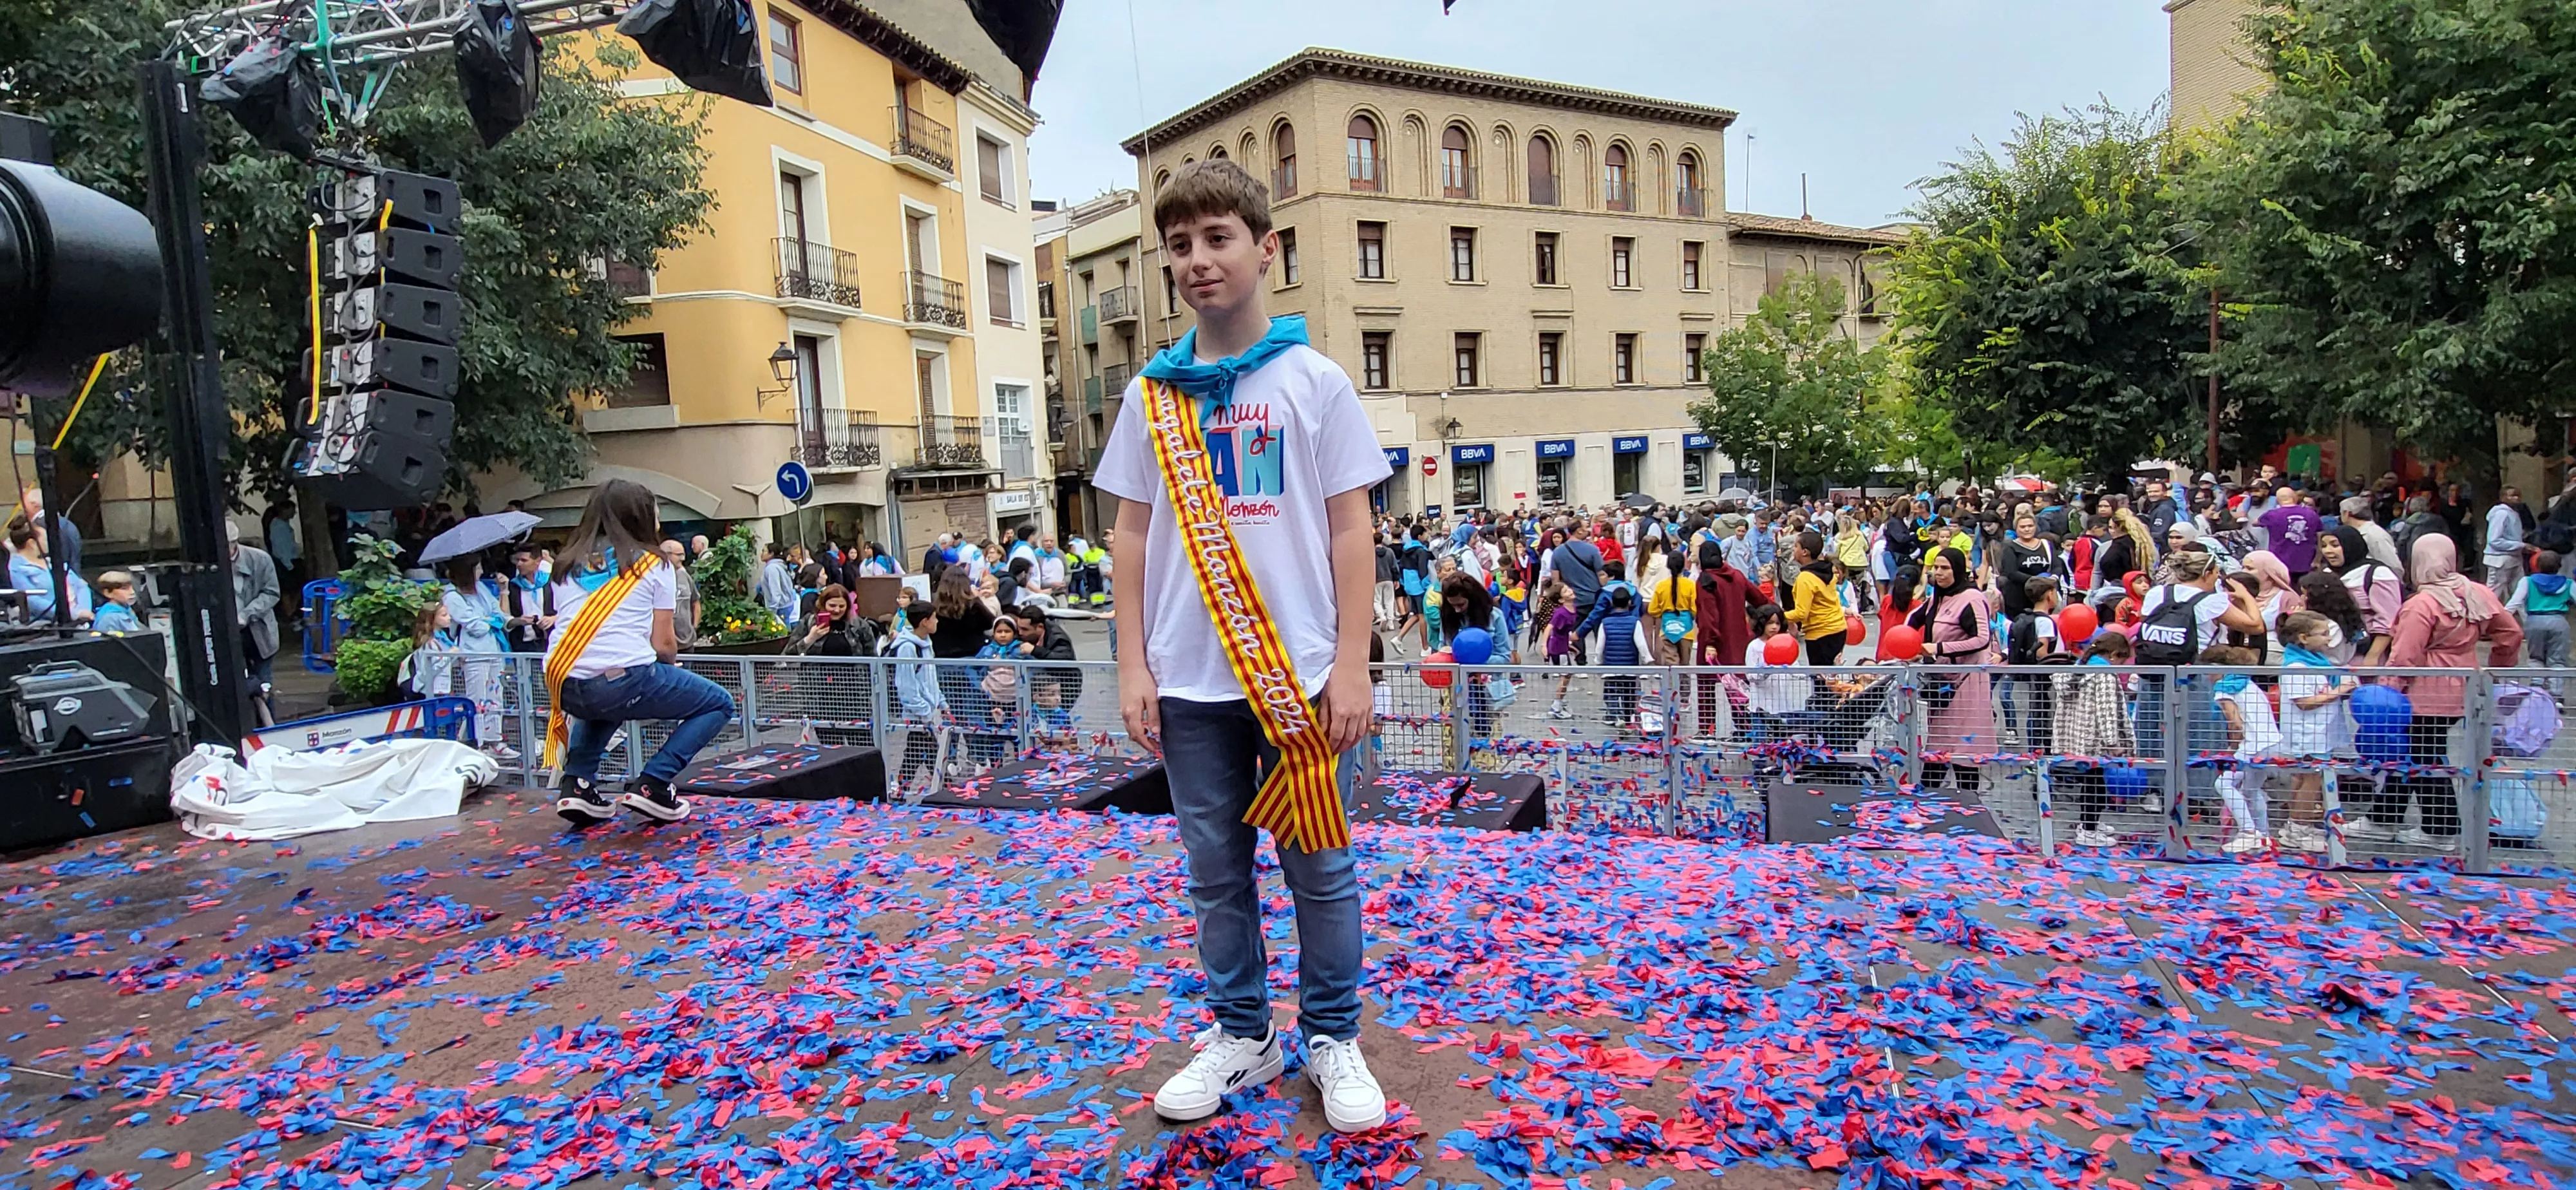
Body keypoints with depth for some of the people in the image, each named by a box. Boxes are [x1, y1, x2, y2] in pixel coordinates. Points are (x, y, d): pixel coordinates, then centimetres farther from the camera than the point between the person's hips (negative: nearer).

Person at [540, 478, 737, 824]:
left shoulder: (567, 565, 19)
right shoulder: (653, 565, 6)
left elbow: (569, 625, 21)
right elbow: (663, 644, 2)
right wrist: (670, 661, 24)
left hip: (565, 687, 6)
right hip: (626, 681, -6)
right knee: (719, 704, 14)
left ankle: (578, 783, 20)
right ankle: (652, 784, -2)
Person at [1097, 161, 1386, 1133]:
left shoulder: (1315, 381, -1)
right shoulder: (1152, 394, 7)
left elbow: (1350, 530, -2)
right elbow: (1133, 533, 9)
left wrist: (1351, 667, -7)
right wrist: (1133, 665, 3)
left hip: (1300, 675, -2)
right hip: (1189, 682, 3)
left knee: (1318, 866, 7)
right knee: (1216, 869, 12)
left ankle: (1332, 1040, 24)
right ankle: (1241, 1033, 28)